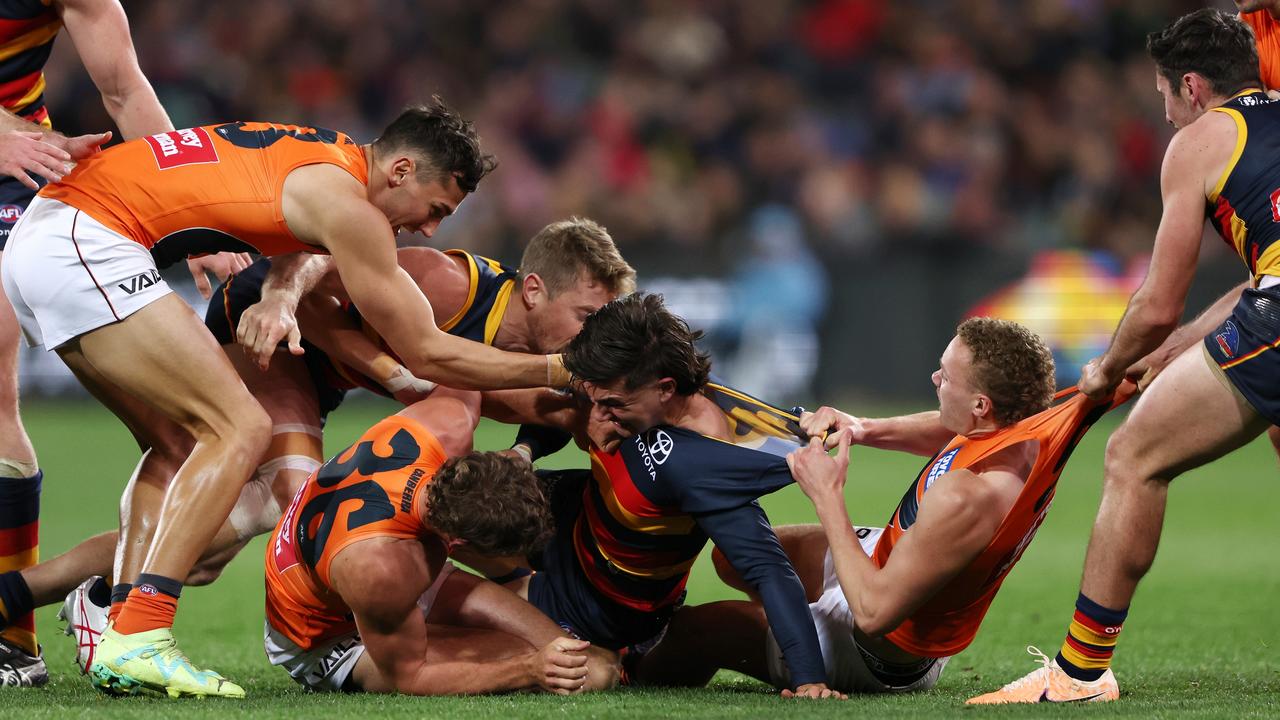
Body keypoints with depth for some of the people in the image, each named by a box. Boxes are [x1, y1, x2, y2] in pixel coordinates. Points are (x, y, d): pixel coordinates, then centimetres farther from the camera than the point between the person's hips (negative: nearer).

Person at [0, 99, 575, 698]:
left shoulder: (327, 159, 16)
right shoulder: (343, 200, -11)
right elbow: (426, 354, -5)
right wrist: (557, 371, 1)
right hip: (84, 244, -10)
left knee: (182, 446, 16)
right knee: (240, 430, -11)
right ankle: (135, 643, -18)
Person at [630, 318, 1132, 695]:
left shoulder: (967, 496, -43)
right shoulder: (1031, 426, -17)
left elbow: (874, 612, -36)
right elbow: (946, 432, 9)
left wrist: (827, 496, -29)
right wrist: (863, 430, -9)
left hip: (881, 656, -9)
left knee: (690, 632, 0)